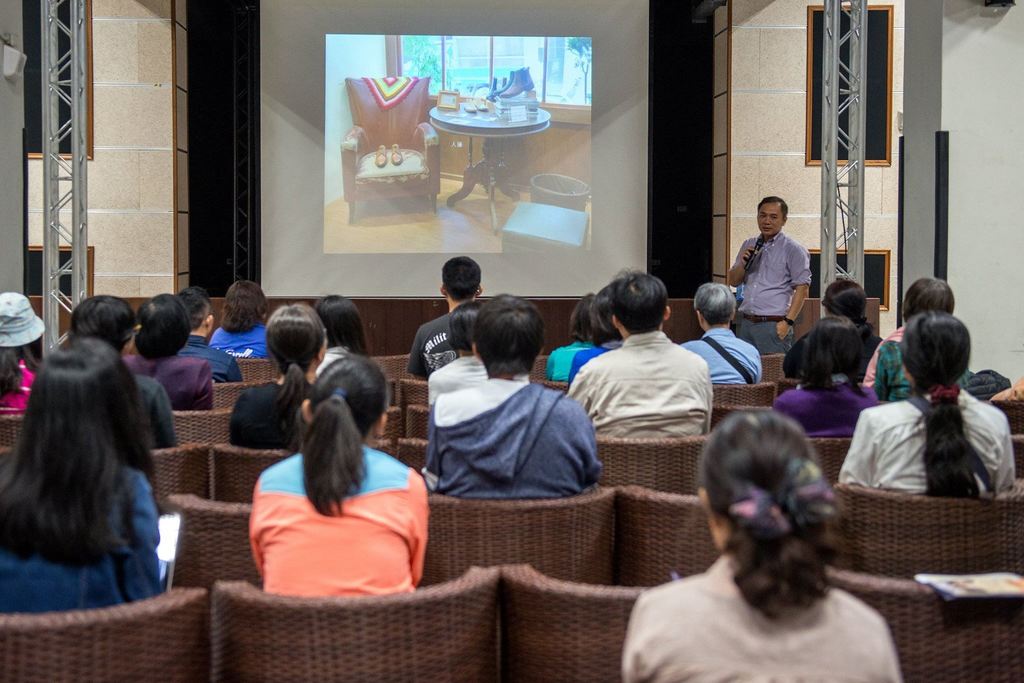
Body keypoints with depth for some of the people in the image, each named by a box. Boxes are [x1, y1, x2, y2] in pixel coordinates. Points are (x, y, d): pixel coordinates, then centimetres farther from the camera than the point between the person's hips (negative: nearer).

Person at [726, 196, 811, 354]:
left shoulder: (793, 249, -2)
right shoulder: (748, 245, 16)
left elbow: (802, 288, -7)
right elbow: (733, 282, 18)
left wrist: (788, 322, -15)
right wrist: (742, 264, -3)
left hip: (773, 325, -5)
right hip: (745, 323, 5)